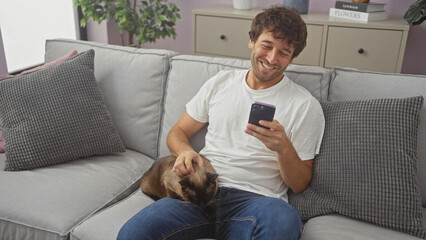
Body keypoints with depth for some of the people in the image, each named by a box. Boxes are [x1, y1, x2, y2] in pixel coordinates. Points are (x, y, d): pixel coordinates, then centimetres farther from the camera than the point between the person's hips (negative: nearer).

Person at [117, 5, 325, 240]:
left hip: (254, 199, -2)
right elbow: (177, 132, 20)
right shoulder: (221, 82, 15)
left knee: (283, 220, -38)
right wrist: (185, 151, -4)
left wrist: (284, 148, -15)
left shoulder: (305, 106, 5)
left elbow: (299, 184, 6)